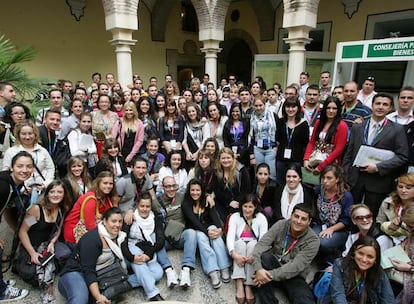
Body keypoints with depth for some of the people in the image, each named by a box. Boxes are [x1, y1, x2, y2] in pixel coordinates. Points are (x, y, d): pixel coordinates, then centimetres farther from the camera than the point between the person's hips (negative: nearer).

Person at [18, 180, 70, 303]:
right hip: (30, 247, -4)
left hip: (47, 245, 4)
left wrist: (52, 243, -8)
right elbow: (22, 231, -12)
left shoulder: (62, 210, -2)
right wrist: (32, 253, -16)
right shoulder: (36, 208, -17)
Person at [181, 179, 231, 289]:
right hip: (194, 231, -2)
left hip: (209, 228, 2)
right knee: (201, 235, -35)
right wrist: (207, 231, -33)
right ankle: (213, 272, -47)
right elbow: (194, 221, -17)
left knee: (214, 228, -31)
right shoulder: (185, 204, -3)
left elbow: (214, 216, -9)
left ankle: (224, 268, -38)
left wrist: (219, 228, -31)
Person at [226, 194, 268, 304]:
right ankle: (239, 284, -39)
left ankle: (248, 286, -34)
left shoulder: (261, 218, -5)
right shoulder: (235, 216, -6)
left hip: (254, 247, 0)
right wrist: (234, 254, -38)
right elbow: (230, 236, -19)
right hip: (239, 247, 0)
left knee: (253, 243, -32)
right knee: (240, 242, -32)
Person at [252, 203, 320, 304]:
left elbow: (296, 266, -24)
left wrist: (271, 275, -32)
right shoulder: (281, 225, -9)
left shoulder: (313, 240, -15)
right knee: (264, 257, -30)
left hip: (294, 276, -3)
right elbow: (261, 244, -19)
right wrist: (258, 268, -36)